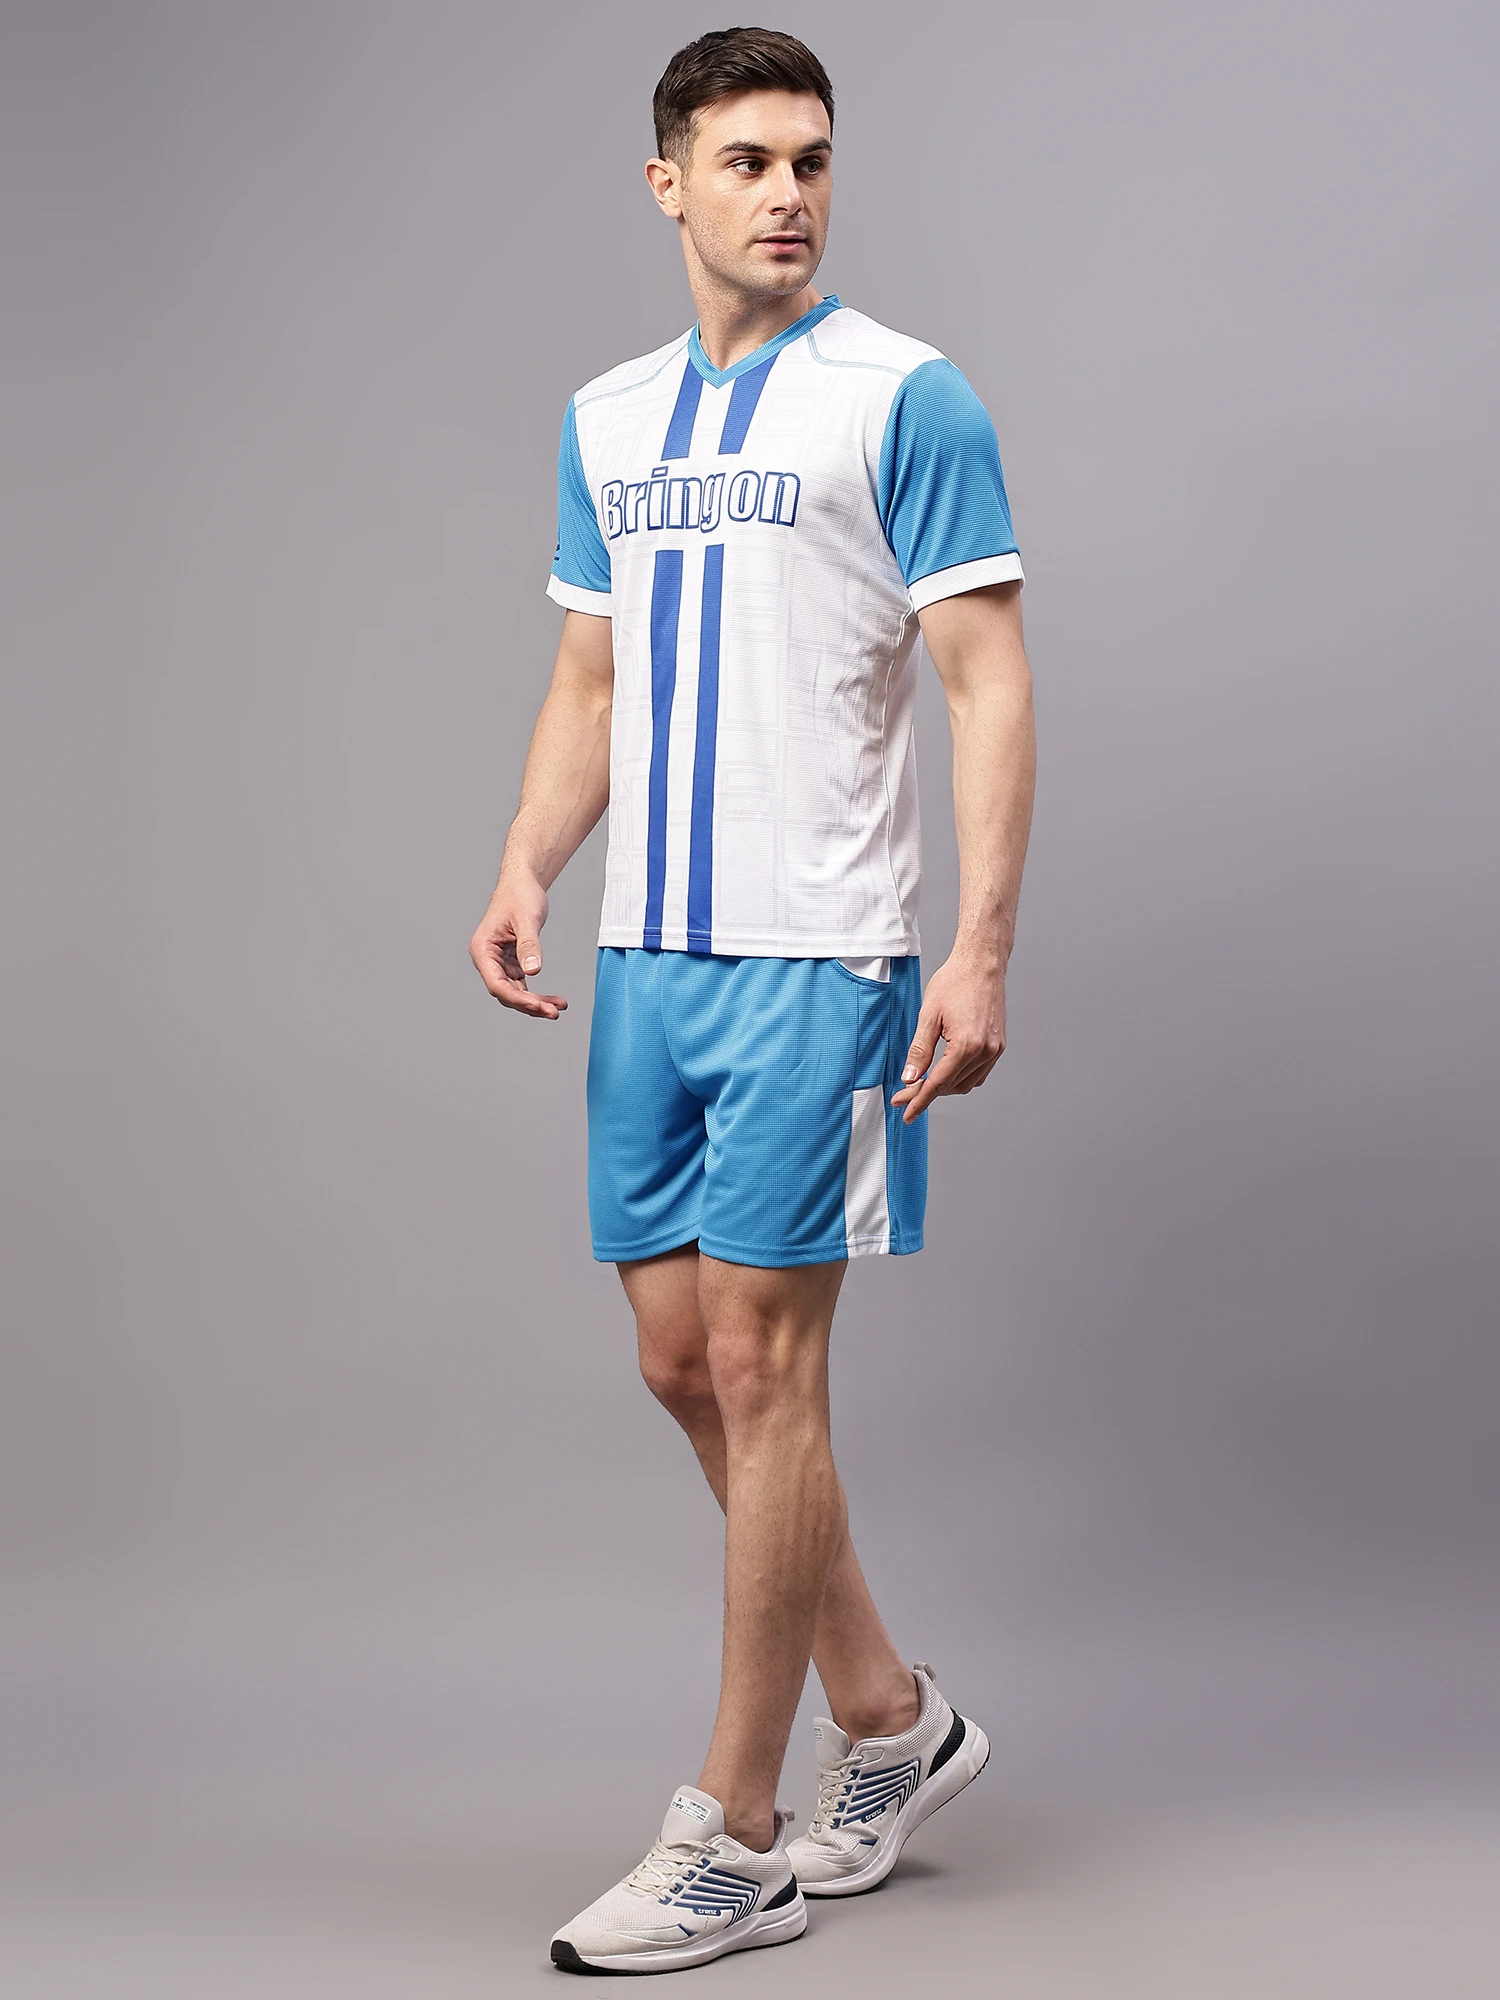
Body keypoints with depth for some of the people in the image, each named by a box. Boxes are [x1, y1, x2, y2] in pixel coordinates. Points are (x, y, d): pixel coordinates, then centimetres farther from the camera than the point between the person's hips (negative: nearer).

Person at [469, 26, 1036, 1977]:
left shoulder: (905, 396, -5)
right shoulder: (608, 419, 14)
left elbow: (989, 683, -9)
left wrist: (983, 951, -17)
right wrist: (527, 871, 4)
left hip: (814, 957, -7)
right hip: (647, 954, 7)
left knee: (761, 1371, -3)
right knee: (683, 1357, 10)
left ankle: (735, 1840, 9)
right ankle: (892, 1721, 29)